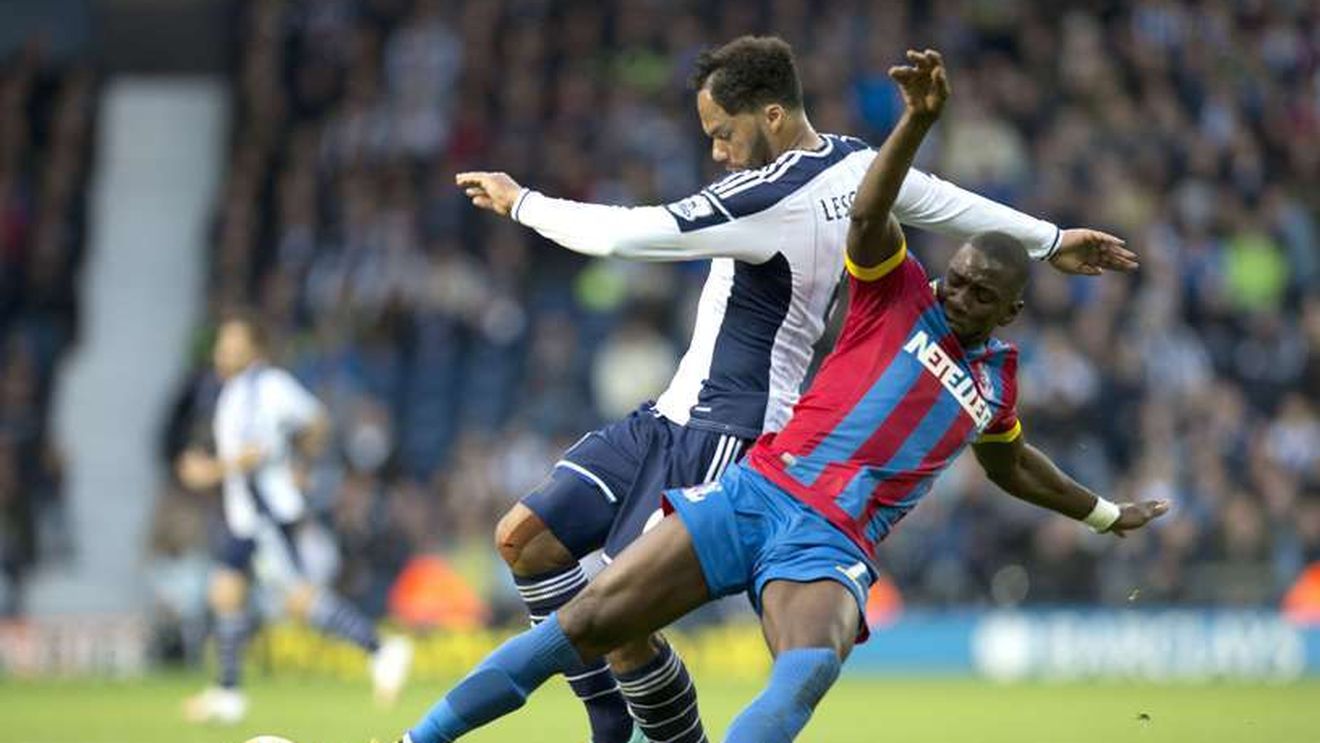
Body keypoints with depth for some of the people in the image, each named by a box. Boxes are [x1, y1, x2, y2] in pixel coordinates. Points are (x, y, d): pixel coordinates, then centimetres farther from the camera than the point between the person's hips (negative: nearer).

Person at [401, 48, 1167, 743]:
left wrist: (1105, 514, 51)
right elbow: (867, 215, -12)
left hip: (831, 546, 1)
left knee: (811, 668, -35)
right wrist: (920, 119, -27)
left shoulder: (997, 379, 20)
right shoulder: (897, 292, 8)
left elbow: (1012, 465, 41)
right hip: (759, 490, -1)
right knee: (586, 623, -11)